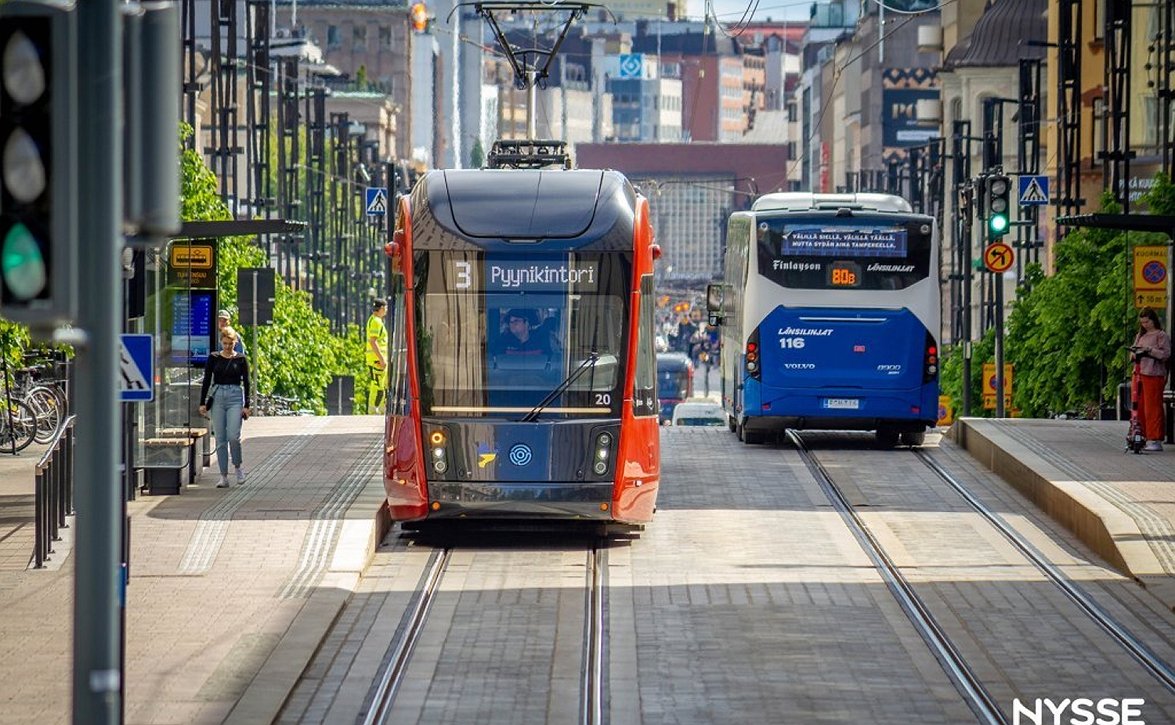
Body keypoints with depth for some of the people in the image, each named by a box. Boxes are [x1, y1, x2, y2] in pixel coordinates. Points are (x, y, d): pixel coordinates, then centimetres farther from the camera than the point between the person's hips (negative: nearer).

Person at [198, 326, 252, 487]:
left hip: (235, 397, -2)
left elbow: (246, 383, 3)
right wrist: (202, 403, 1)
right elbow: (206, 381, 7)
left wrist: (247, 405, -3)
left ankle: (238, 467, 10)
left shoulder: (241, 359, 3)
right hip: (217, 397, 2)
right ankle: (224, 477, 5)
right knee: (220, 440, 1)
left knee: (233, 436, -15)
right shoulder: (213, 358, 6)